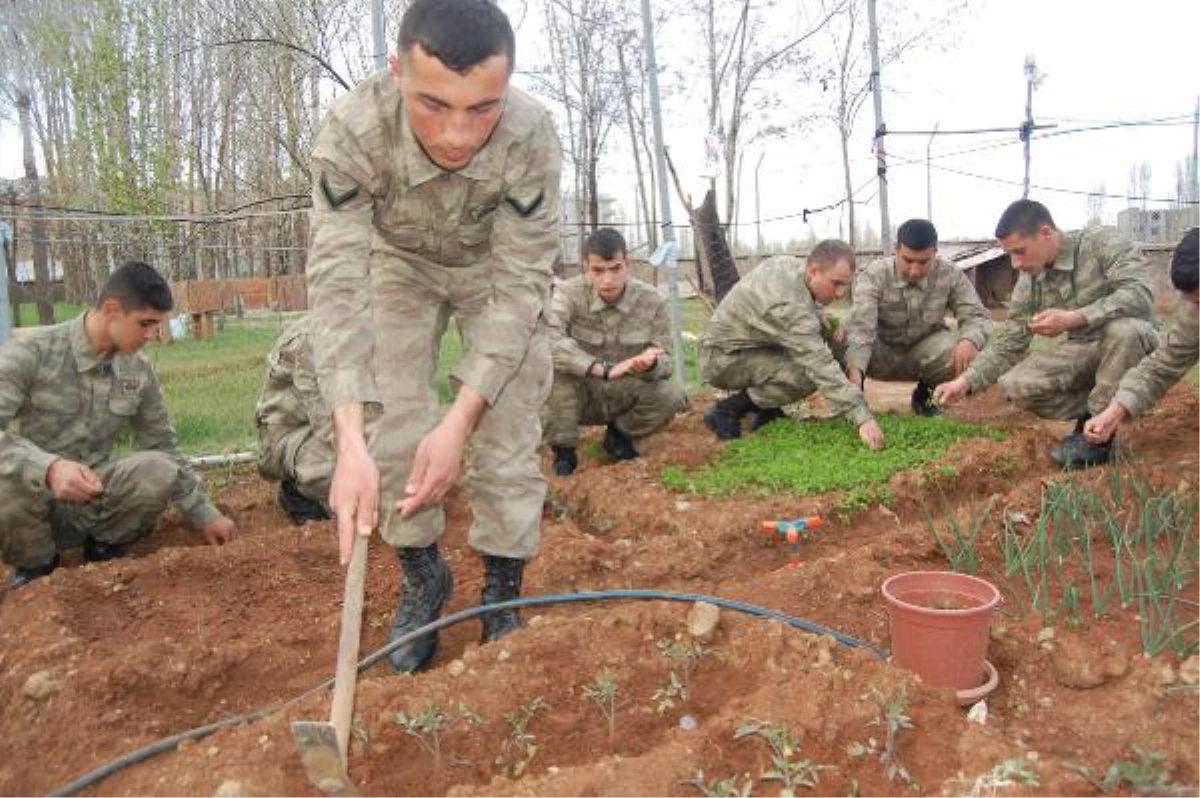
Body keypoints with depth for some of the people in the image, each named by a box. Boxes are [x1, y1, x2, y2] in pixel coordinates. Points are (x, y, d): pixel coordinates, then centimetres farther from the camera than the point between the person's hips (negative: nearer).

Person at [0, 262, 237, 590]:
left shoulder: (140, 371, -1)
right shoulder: (30, 354, -15)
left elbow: (162, 446, 8)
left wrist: (204, 514, 7)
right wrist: (48, 467, -43)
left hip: (92, 501, 3)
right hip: (32, 496, -3)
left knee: (161, 472, -26)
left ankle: (103, 552, 3)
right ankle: (36, 566, -4)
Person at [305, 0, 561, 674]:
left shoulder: (532, 136, -37)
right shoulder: (353, 131, -37)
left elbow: (520, 286, -31)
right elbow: (337, 284, -37)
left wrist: (459, 421, -39)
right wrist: (351, 442, -49)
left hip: (497, 266, 0)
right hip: (399, 262, 1)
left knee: (509, 431, -9)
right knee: (391, 426, -6)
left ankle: (504, 594, 10)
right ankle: (423, 576, 17)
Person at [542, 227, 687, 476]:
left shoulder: (651, 301, -12)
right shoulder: (569, 294, -19)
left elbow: (665, 360, -10)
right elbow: (546, 339, -38)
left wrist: (649, 363, -38)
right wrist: (604, 369, -45)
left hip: (625, 394, 2)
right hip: (580, 395, -2)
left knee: (671, 397, -26)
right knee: (554, 363, -33)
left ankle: (619, 434, 8)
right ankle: (563, 450, -10)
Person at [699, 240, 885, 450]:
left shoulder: (790, 263, -4)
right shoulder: (789, 306, -32)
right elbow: (822, 368, -37)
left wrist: (823, 320, -5)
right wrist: (863, 418, -40)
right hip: (723, 359, -10)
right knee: (808, 376, -27)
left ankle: (767, 409, 9)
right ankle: (726, 410, -11)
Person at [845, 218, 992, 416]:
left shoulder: (950, 275, -15)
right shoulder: (874, 275, -24)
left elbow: (978, 316, -14)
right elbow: (861, 326, -35)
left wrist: (969, 341, -39)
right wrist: (855, 372, -52)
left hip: (924, 353, 2)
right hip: (881, 352, -2)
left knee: (963, 352, -29)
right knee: (843, 339, -33)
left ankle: (924, 394, 4)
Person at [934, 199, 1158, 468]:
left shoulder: (1101, 242, -19)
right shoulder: (1028, 283, -5)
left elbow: (1139, 293, -32)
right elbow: (1008, 343, -1)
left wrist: (1073, 318, -38)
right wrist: (965, 381, -13)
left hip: (1131, 342, -4)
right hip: (1082, 351, 4)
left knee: (1125, 328, -40)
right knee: (1015, 384, -20)